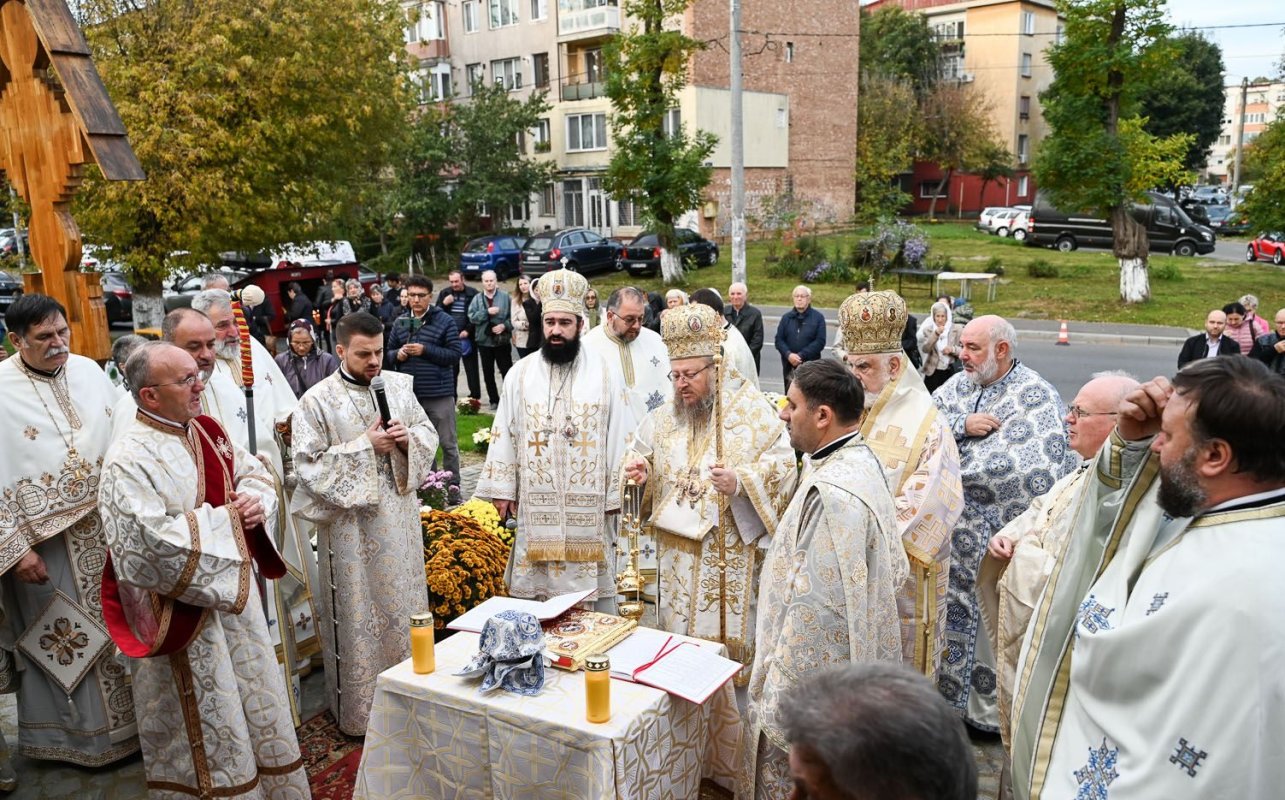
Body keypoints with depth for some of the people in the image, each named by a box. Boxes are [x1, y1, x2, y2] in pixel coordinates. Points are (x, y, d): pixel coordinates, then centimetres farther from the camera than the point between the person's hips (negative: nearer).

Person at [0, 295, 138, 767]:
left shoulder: (89, 371, 2)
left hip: (106, 528, 5)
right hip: (46, 542, -4)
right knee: (60, 638, 10)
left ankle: (125, 720, 34)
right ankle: (73, 733, 29)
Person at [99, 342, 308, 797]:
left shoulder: (208, 432, 4)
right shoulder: (129, 461, -19)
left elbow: (255, 474, 14)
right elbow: (149, 540, -28)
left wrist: (255, 500, -9)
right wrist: (223, 519, -18)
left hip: (235, 591, 8)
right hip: (184, 611, -7)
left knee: (254, 700, 19)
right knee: (207, 720, 5)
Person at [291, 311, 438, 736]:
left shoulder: (398, 386, 3)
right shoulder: (318, 400, -10)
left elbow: (429, 434, 10)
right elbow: (309, 463, -13)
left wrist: (408, 437, -12)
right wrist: (365, 446, -19)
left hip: (399, 518, 4)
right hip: (351, 523, -4)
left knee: (403, 601, 15)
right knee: (358, 612, 6)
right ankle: (360, 708, 22)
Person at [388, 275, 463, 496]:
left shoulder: (444, 321, -4)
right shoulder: (400, 323, 8)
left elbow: (455, 355, -9)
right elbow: (388, 354, 16)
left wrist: (425, 350, -17)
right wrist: (398, 354, -6)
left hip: (439, 394, -4)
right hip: (410, 395, 4)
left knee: (448, 443, 3)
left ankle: (453, 486, 14)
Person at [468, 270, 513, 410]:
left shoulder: (505, 296, -3)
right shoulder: (477, 298, 4)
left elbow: (512, 316, -4)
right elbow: (472, 317, -6)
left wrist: (505, 326, -18)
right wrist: (487, 312, -16)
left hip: (502, 340, -3)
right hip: (484, 340, 3)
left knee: (507, 371, 1)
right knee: (488, 373, 9)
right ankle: (494, 400, 19)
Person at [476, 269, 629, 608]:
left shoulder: (602, 373, -1)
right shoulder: (521, 373, 3)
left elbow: (617, 435, -1)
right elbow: (504, 433, 6)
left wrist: (615, 494, -2)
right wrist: (502, 489, 4)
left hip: (588, 504, -1)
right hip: (536, 503, 1)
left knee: (594, 591, 6)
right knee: (535, 592, 7)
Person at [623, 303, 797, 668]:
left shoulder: (753, 409, -8)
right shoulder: (667, 415, 8)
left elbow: (783, 464, -11)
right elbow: (643, 450, 17)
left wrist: (739, 482, -26)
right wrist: (640, 466, -6)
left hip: (732, 552, -4)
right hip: (678, 551, 5)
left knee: (727, 632, 3)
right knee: (678, 631, 13)